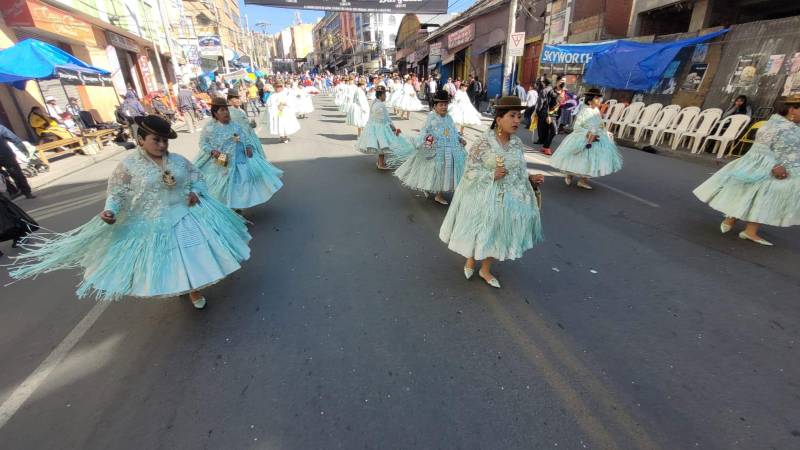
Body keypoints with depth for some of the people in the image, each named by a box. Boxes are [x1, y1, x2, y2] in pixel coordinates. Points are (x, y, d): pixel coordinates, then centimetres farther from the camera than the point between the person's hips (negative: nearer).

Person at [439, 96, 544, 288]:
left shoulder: (518, 144, 2)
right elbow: (470, 172, -15)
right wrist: (492, 174, -25)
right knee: (479, 231, 11)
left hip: (510, 198, 5)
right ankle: (470, 260, 42)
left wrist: (531, 179, -5)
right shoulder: (483, 143, -15)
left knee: (499, 234, 14)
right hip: (484, 198, -5)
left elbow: (519, 171, 12)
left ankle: (485, 270, 36)